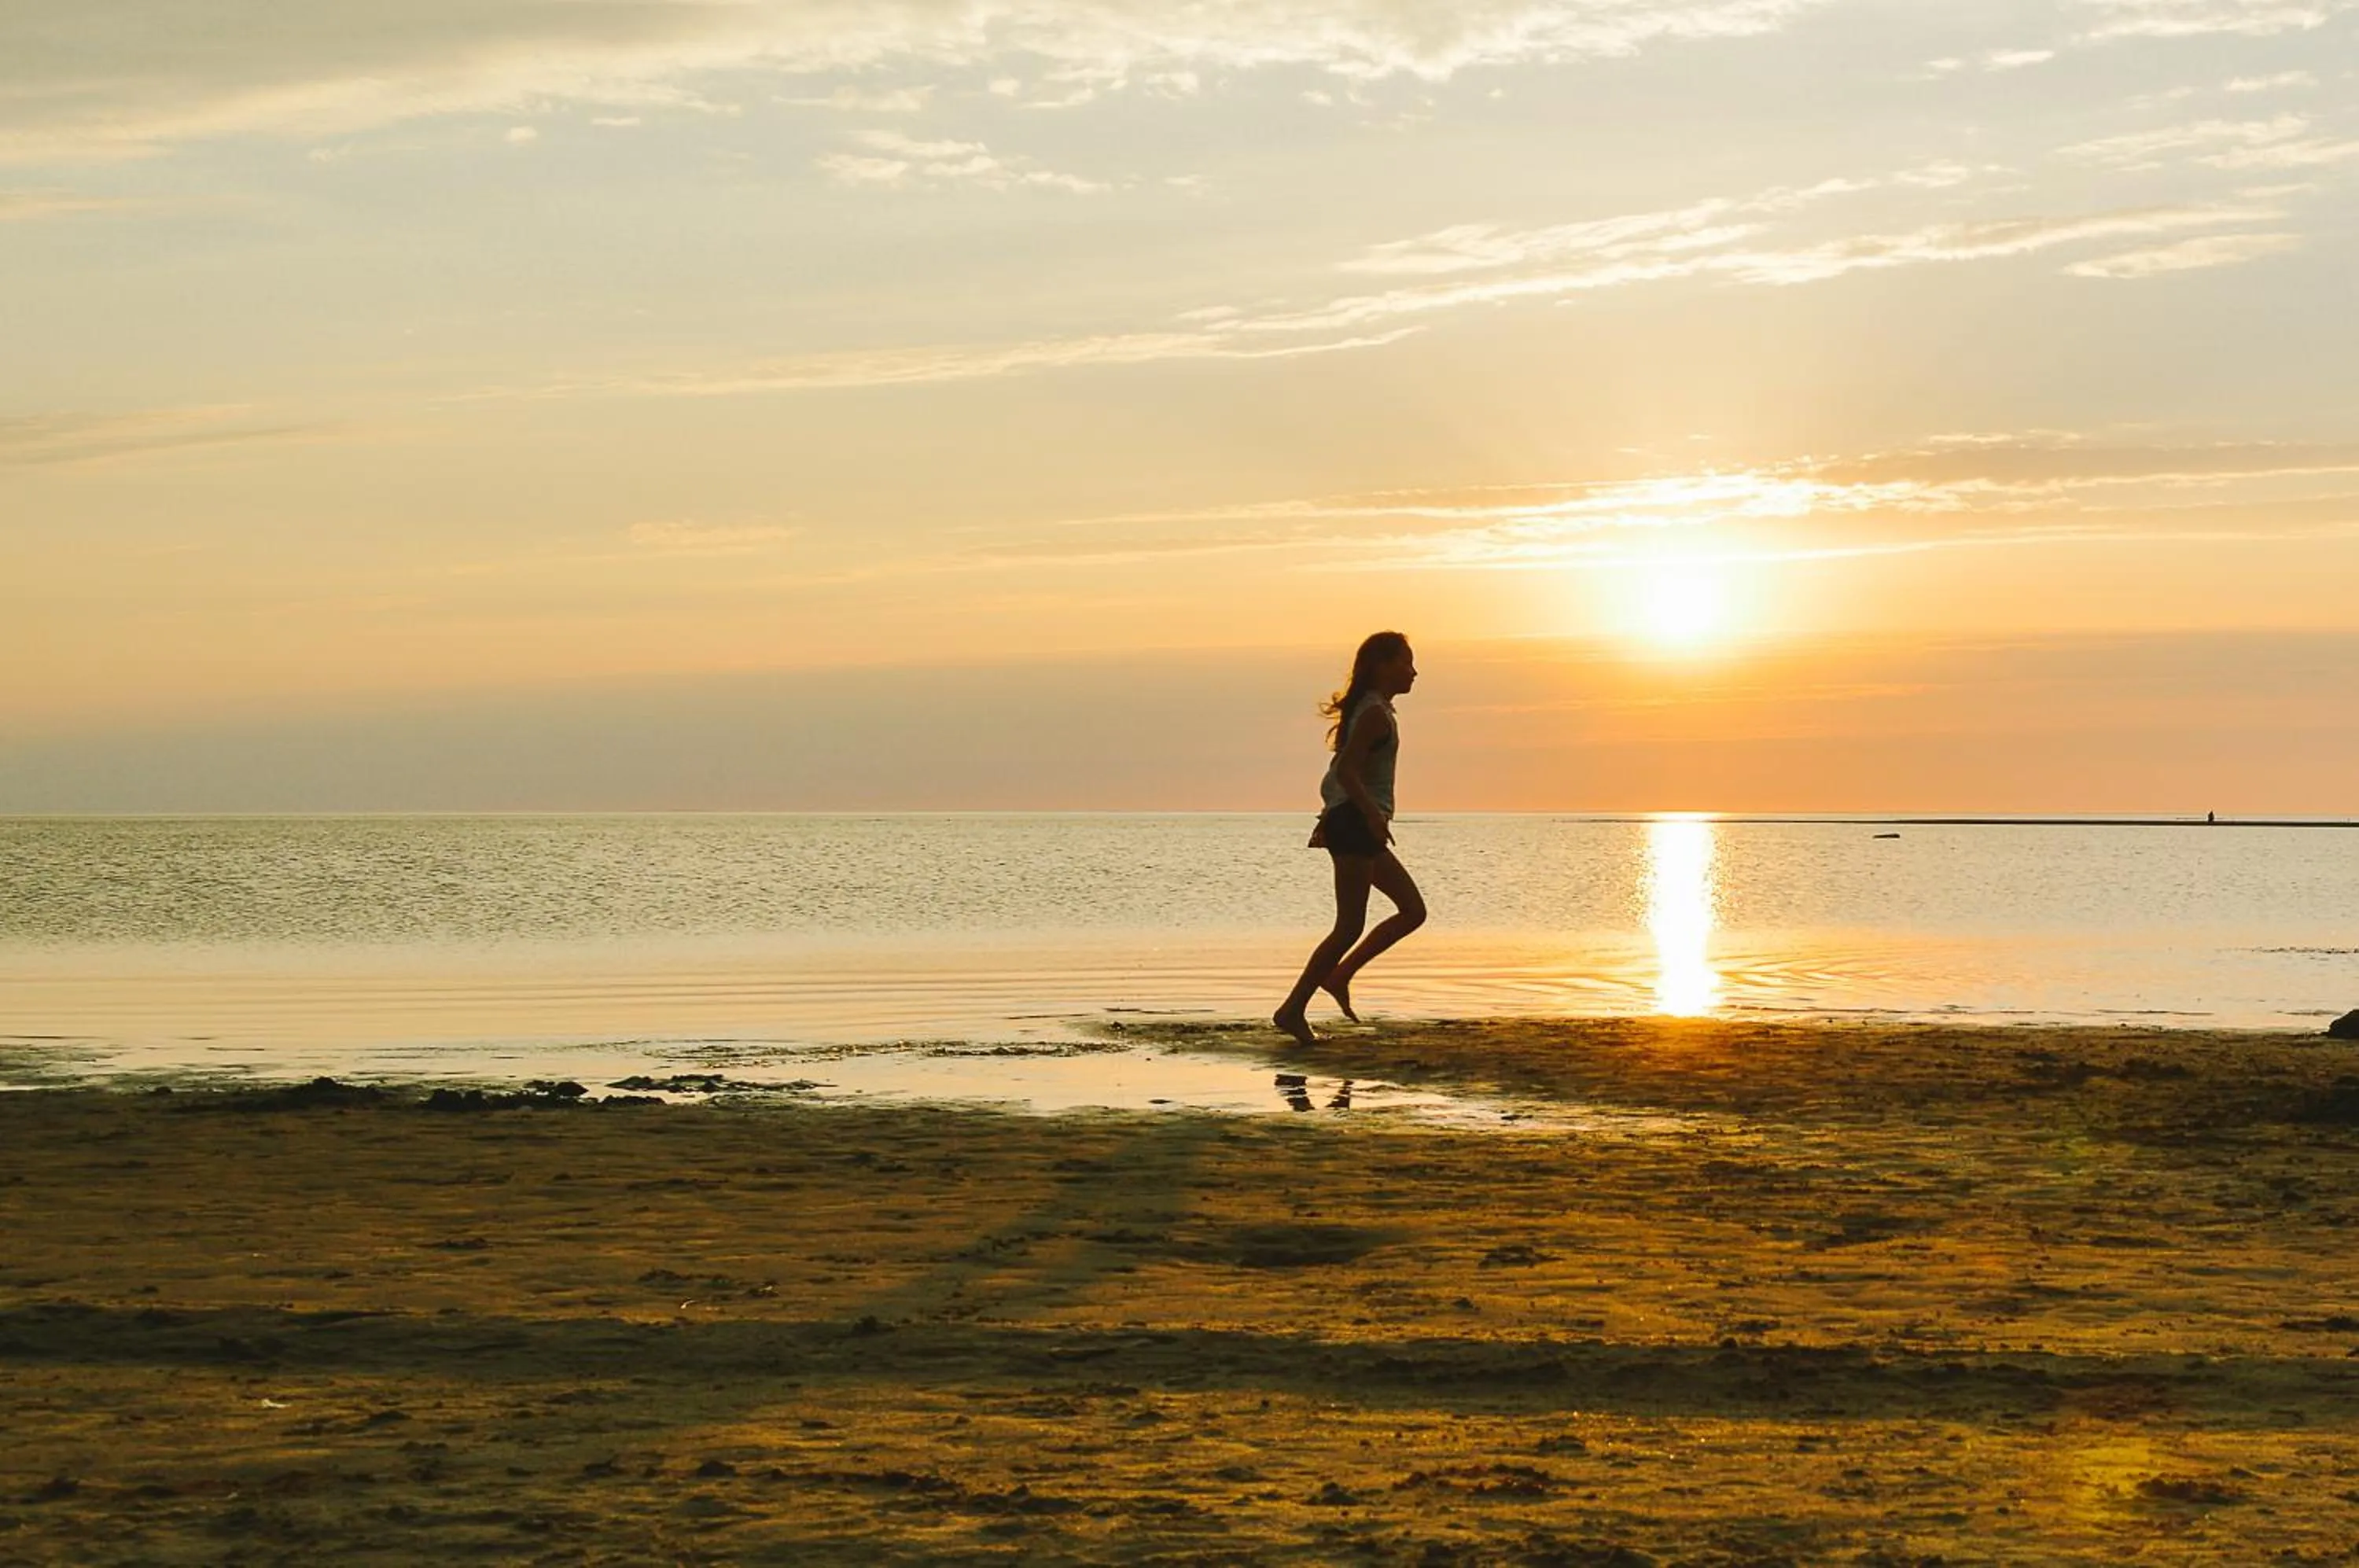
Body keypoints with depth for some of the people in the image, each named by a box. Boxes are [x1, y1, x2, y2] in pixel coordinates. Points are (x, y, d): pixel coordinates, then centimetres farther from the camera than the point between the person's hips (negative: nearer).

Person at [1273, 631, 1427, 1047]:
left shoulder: (1373, 711, 18)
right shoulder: (1376, 713, -13)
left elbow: (1341, 770, 24)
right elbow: (1346, 770, -24)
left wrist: (1328, 818, 27)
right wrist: (1373, 815, -29)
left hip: (1347, 823, 10)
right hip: (1355, 824, -10)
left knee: (1413, 911, 12)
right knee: (1350, 927, -8)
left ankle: (1339, 975, 9)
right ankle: (1293, 1009, -5)